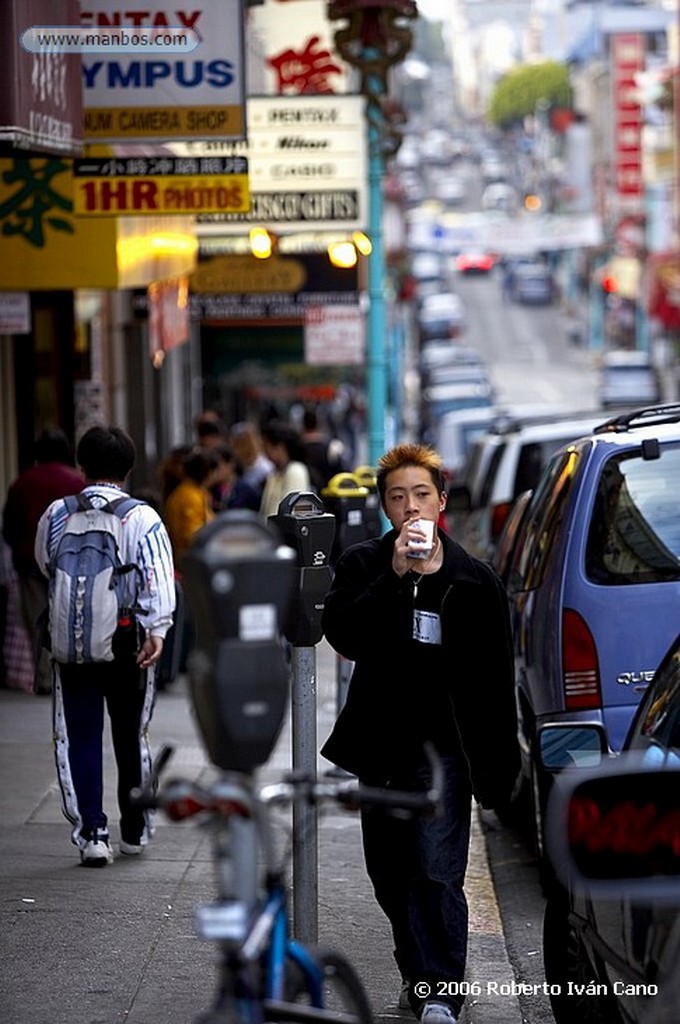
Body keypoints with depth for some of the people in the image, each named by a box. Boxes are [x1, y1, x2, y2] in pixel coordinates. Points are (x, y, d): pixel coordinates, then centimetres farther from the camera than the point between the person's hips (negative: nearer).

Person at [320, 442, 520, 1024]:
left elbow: (495, 683, 2)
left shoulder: (474, 580, 1)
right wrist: (396, 574, -22)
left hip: (443, 747, -3)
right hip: (379, 747, 3)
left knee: (436, 874, -14)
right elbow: (342, 636, -15)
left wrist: (498, 771, -1)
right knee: (390, 876, 13)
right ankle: (421, 975, 30)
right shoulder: (363, 565, 4)